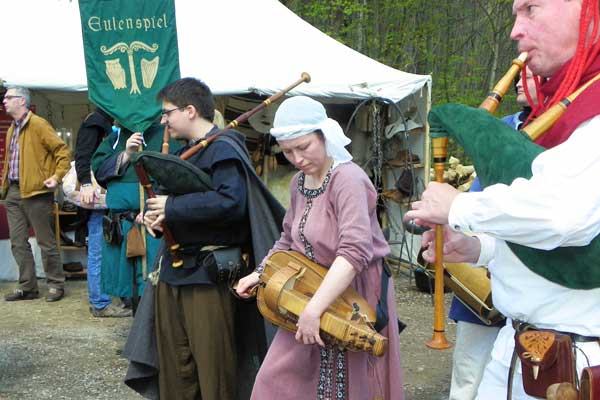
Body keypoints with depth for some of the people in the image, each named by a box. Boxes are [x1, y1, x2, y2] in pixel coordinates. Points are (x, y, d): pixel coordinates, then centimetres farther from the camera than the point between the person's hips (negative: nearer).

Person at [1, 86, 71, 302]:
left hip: (35, 192, -8)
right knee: (18, 243, 9)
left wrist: (56, 176, -18)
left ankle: (56, 285, 11)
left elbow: (62, 150, -11)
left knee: (46, 241, 0)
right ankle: (27, 287, 17)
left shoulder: (38, 124, -7)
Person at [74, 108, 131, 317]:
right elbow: (82, 155, -18)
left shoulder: (106, 124, 20)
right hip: (96, 196, -9)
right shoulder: (94, 122, -7)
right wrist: (86, 183, -28)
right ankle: (100, 304, -2)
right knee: (98, 251, -6)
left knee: (99, 250, 11)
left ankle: (98, 299, 17)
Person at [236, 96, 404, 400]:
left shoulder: (347, 178, -20)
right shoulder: (298, 183, 7)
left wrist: (315, 309, -34)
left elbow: (354, 251, -31)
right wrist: (260, 274, 6)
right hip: (312, 293, 7)